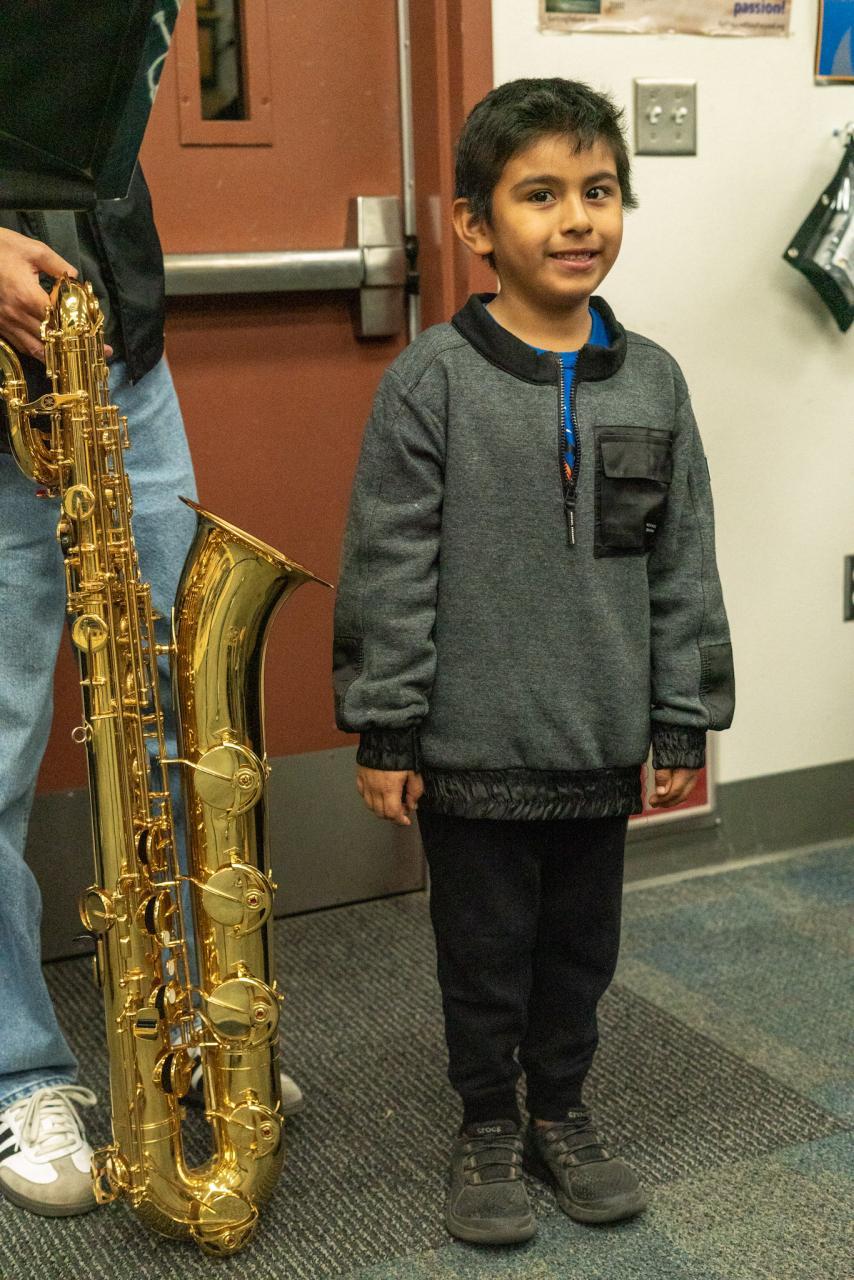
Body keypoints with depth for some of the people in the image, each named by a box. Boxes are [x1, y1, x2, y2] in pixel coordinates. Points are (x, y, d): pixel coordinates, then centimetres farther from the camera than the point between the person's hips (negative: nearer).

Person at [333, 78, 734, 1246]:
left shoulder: (651, 380, 1)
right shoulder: (432, 380, -10)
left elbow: (683, 565, 5)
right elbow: (389, 568, -9)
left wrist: (683, 723, 5)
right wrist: (383, 731, -8)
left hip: (603, 748, 3)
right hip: (473, 749, -3)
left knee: (582, 946, 18)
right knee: (485, 952, 12)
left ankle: (561, 1111, 39)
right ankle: (488, 1128, 33)